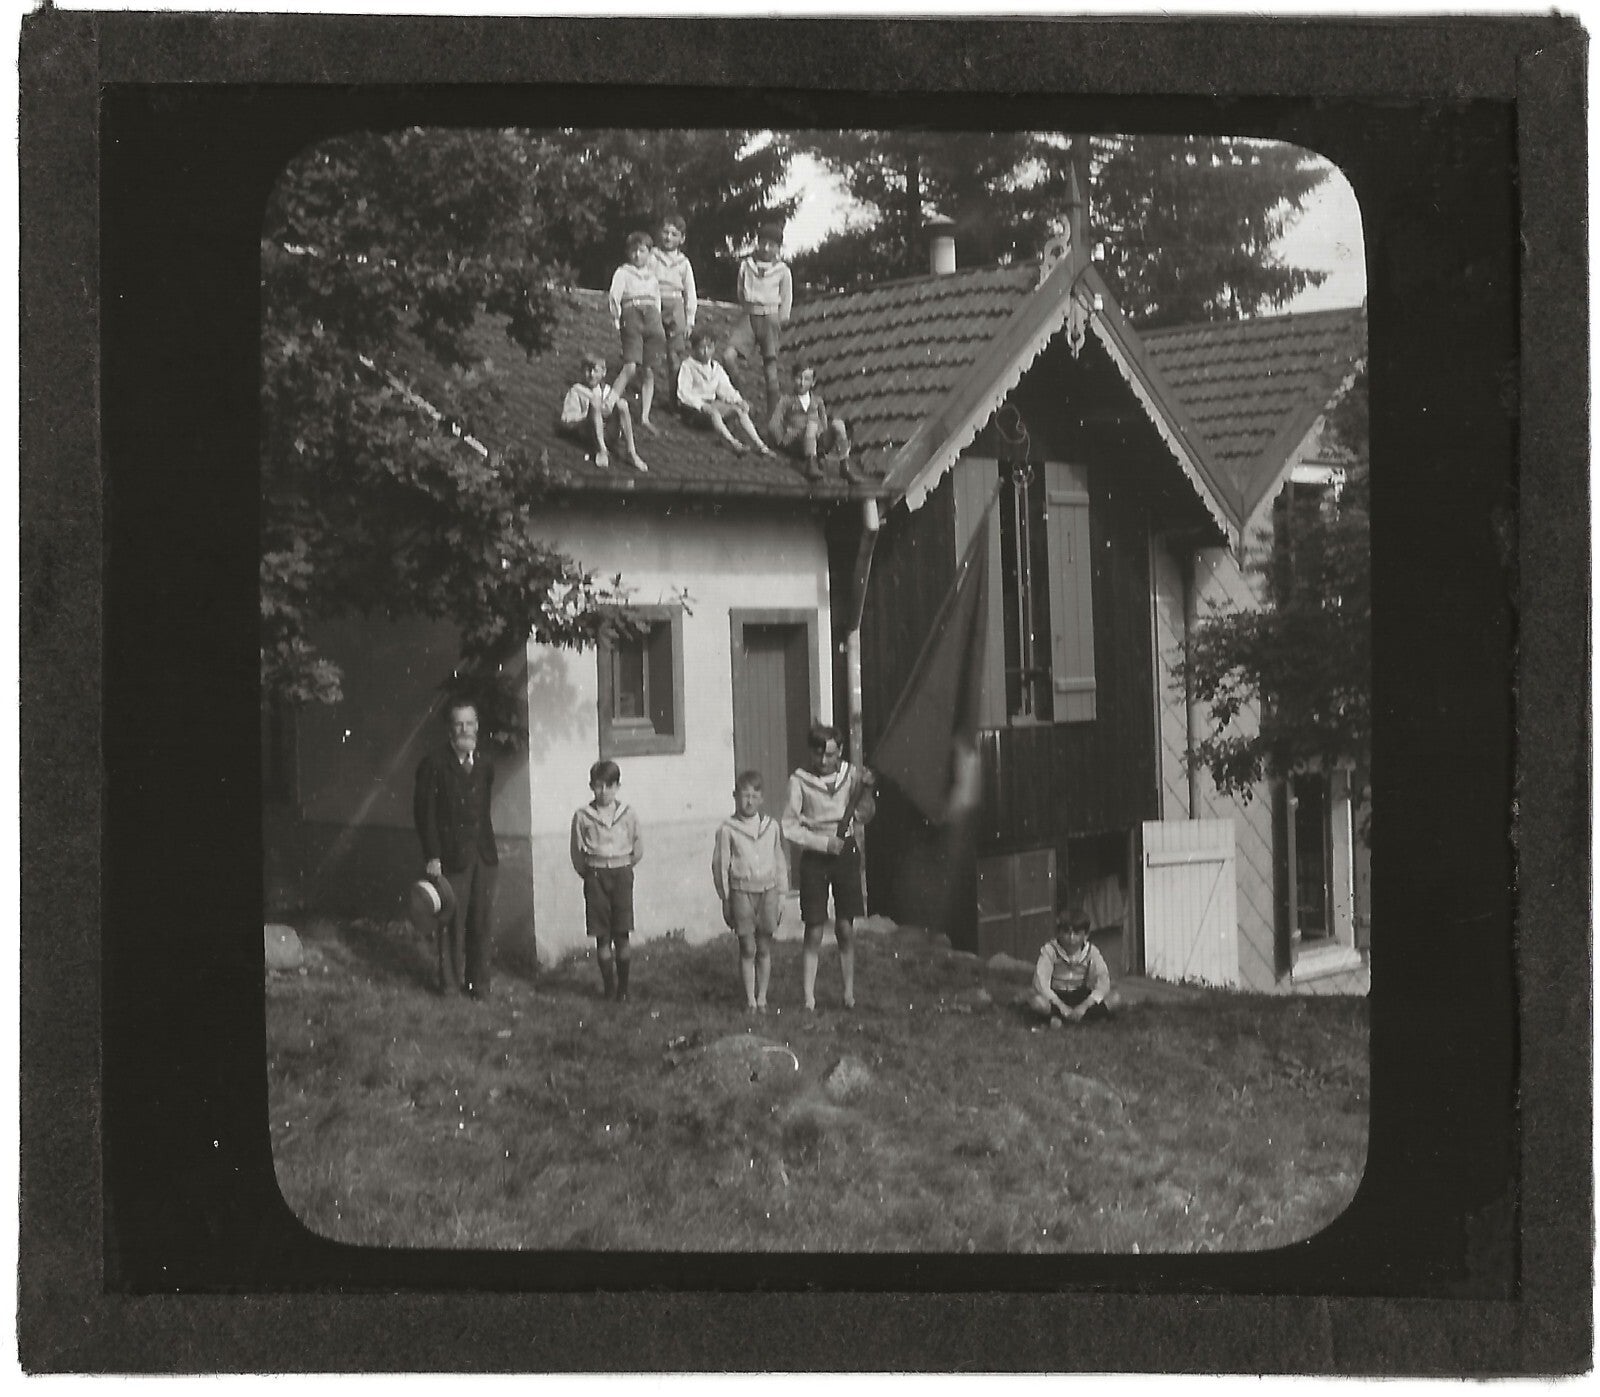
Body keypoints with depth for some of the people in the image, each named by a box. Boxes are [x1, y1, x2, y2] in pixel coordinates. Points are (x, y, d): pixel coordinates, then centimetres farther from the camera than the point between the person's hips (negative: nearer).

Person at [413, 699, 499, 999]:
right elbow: (424, 813, -7)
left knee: (483, 921, 5)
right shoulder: (434, 764, -5)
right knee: (452, 922, 2)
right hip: (451, 857, -4)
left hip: (483, 855, 4)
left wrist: (490, 845, 8)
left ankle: (479, 981, 16)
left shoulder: (485, 763, 10)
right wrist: (432, 857, -11)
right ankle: (450, 981, 15)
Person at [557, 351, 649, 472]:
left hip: (608, 430, 4)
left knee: (621, 403, -18)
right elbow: (566, 422, -5)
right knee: (594, 404, -27)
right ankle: (601, 450, -35)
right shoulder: (576, 391, 4)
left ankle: (631, 452, -25)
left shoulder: (607, 391, 16)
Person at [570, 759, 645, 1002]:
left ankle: (623, 987, 8)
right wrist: (588, 873, 4)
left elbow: (638, 849, 8)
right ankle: (609, 987, 8)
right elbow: (577, 852, 4)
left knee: (622, 934, 0)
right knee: (602, 936, 1)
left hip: (622, 874, 0)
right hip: (595, 875, 0)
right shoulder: (582, 815, -2)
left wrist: (623, 867, 8)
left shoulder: (627, 813, 0)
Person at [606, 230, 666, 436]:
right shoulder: (623, 272, 9)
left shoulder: (652, 275, 23)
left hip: (652, 319, 5)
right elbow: (614, 296, -1)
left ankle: (645, 417, 6)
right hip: (632, 316, -5)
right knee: (630, 366, -21)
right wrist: (616, 317, -12)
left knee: (650, 371, 2)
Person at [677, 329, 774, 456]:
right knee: (713, 412, -39)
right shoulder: (688, 366, -3)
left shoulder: (716, 368, 16)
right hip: (693, 406, -6)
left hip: (711, 403, 6)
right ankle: (733, 444, -57)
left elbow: (725, 388, 12)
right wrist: (702, 405, -26)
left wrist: (739, 401, -8)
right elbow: (684, 393, -13)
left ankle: (759, 445, -27)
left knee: (739, 410, -17)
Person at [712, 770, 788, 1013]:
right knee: (747, 949, 0)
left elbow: (780, 862, 12)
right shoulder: (727, 829, -2)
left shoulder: (771, 826, 6)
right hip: (741, 891, -2)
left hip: (768, 890, 2)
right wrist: (725, 899, 2)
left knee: (764, 949, 6)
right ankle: (750, 1000, 6)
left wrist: (780, 896, 10)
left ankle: (762, 998, 14)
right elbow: (720, 865, 2)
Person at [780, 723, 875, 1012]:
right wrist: (824, 842, -13)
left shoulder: (851, 774, 2)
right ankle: (809, 999, 1)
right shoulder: (800, 780, -5)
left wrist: (866, 788, -9)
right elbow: (789, 828, -5)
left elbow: (863, 816, 6)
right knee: (814, 932, -3)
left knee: (845, 929, 3)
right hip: (814, 856, -2)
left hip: (845, 853, 2)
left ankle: (850, 994, 13)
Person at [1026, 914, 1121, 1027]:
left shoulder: (1092, 952, -10)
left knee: (1113, 997, -24)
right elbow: (1041, 983, -25)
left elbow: (1103, 983, -19)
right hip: (1056, 996, -3)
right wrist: (1061, 1006, -33)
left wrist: (1084, 1006, -32)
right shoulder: (1049, 950, -16)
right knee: (1036, 1000, -35)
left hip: (1081, 997, 3)